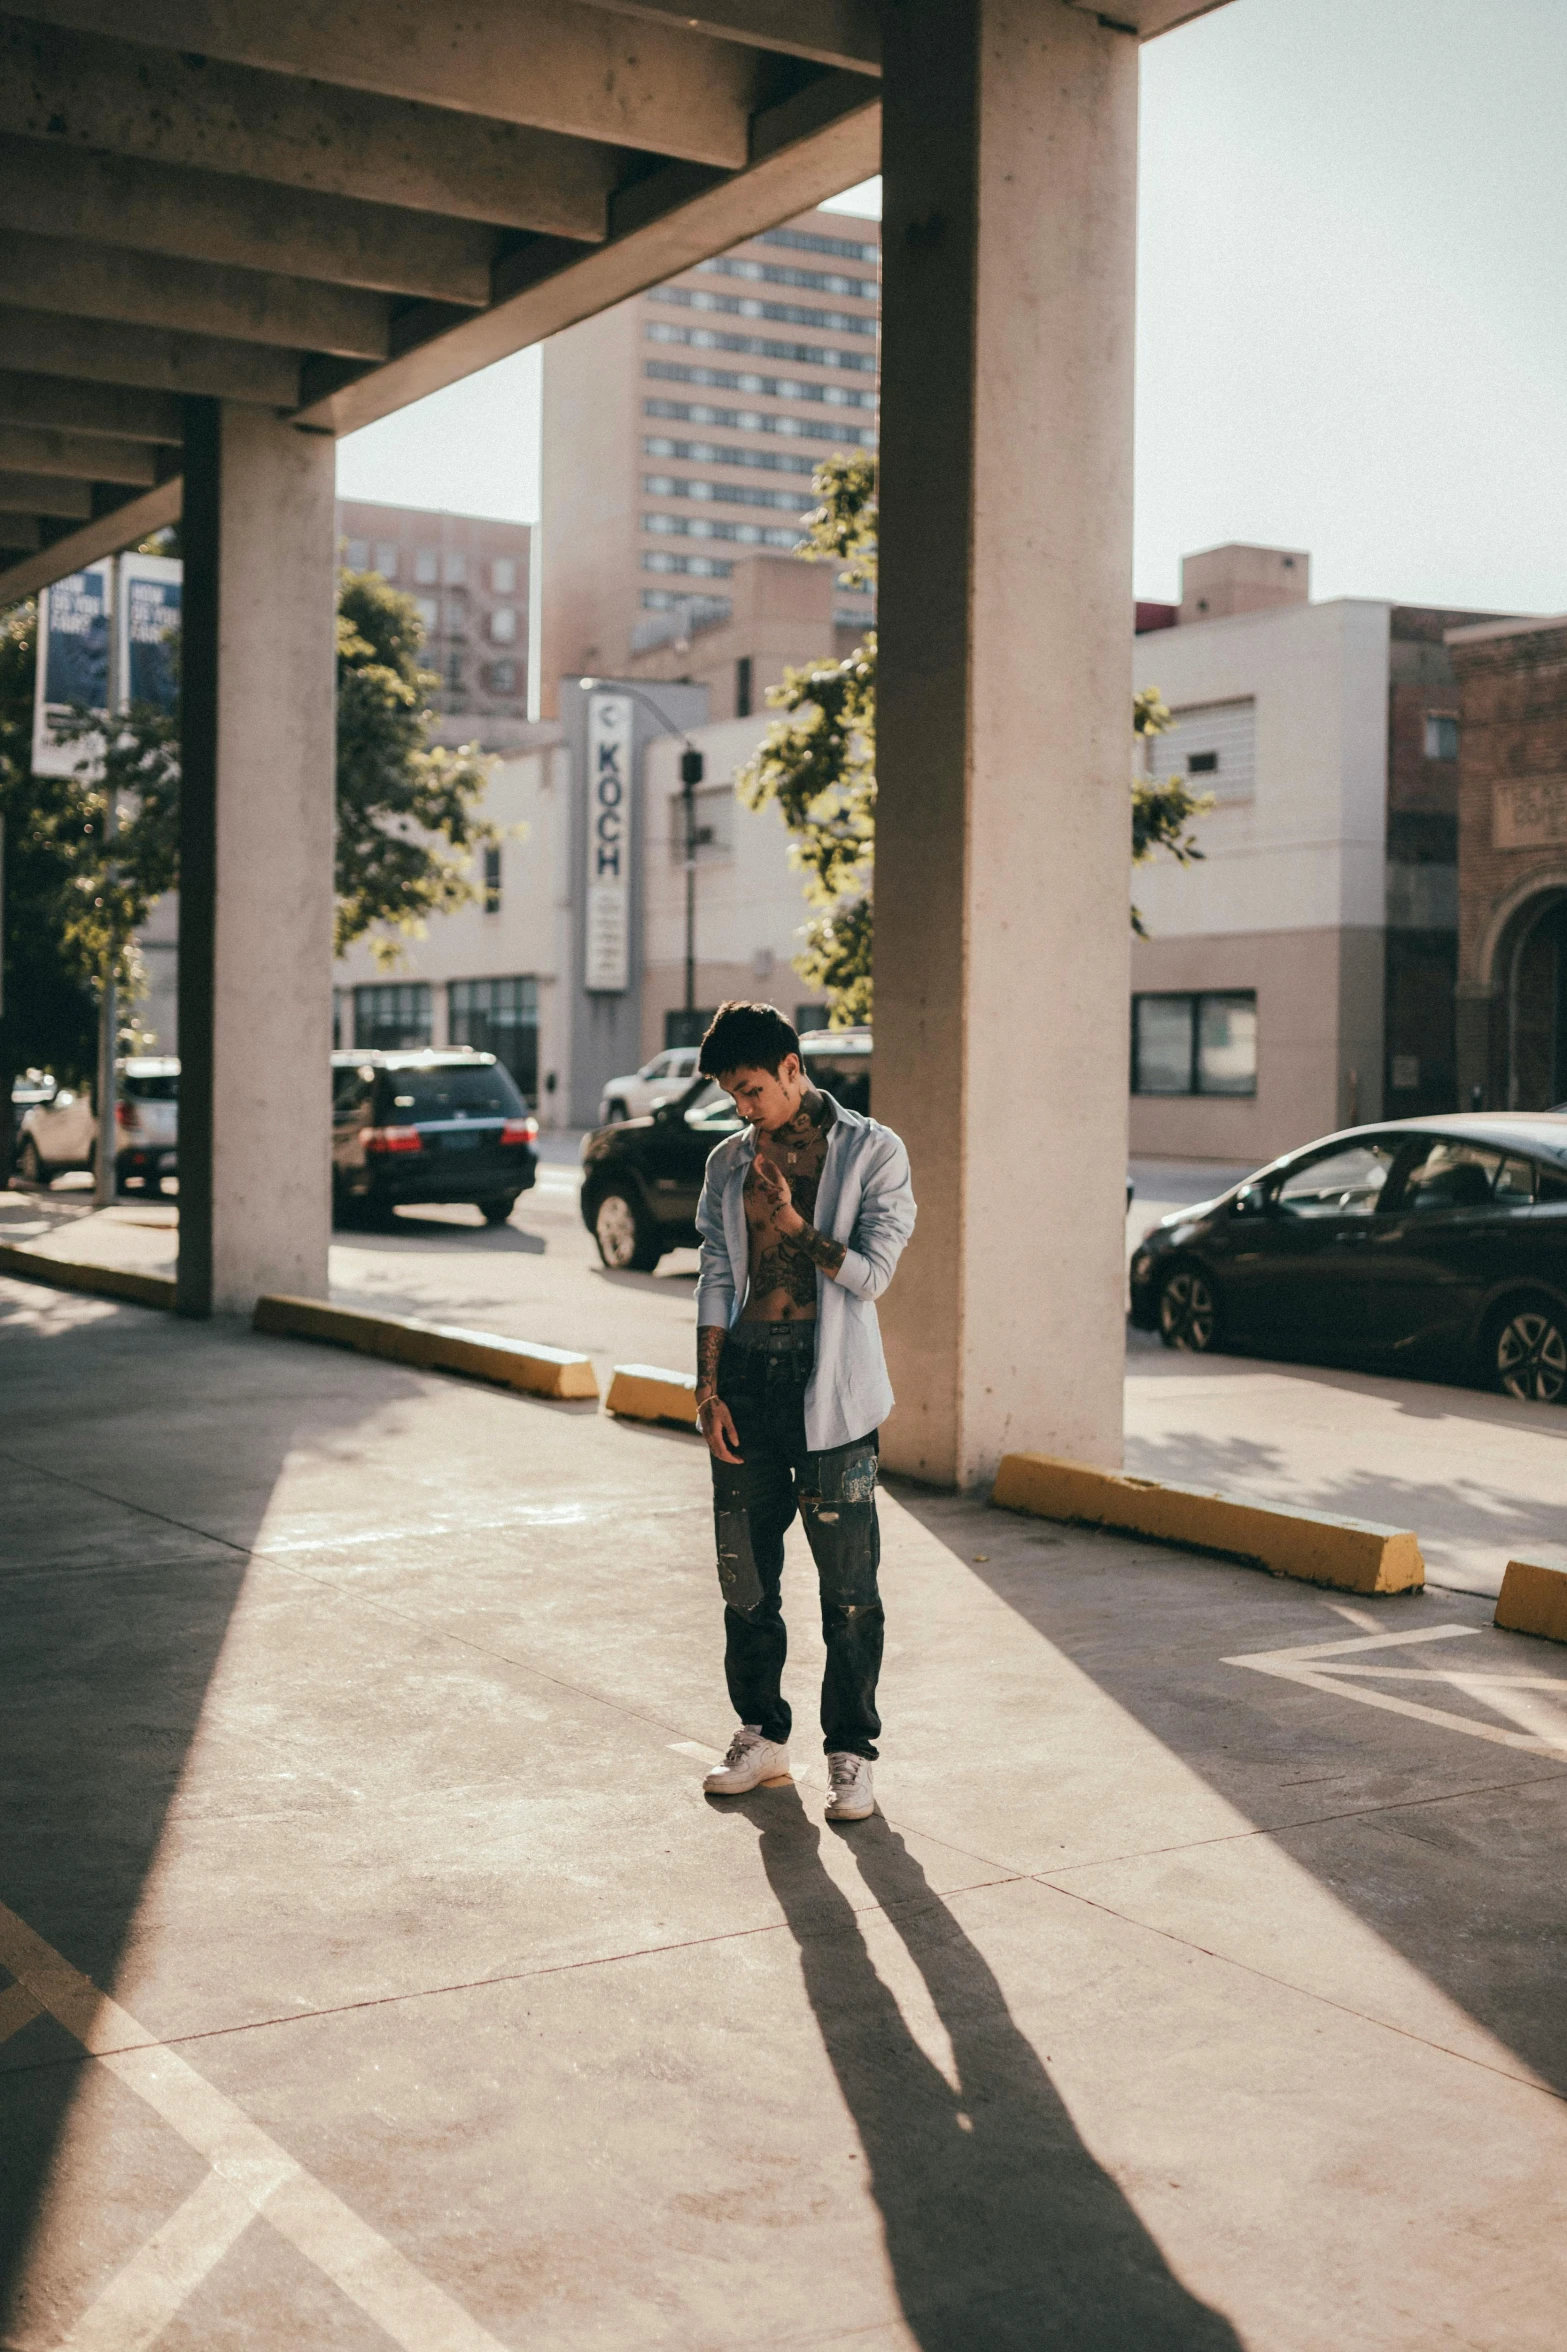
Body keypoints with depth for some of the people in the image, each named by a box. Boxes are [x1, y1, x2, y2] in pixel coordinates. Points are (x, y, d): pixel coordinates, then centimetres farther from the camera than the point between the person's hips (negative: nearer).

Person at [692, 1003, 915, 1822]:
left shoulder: (871, 1152, -2)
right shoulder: (730, 1163, 10)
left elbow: (872, 1273, -8)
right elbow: (715, 1280, 9)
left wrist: (791, 1223, -12)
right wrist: (709, 1389, 2)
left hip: (830, 1386, -4)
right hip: (746, 1375, 4)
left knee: (847, 1583, 0)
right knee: (744, 1572, 10)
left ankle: (850, 1753, 11)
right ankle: (762, 1734, 25)